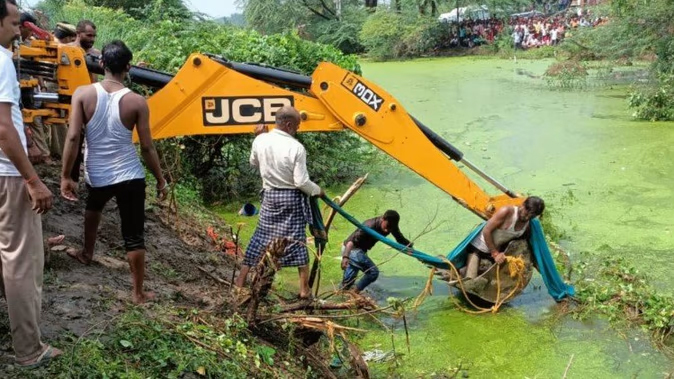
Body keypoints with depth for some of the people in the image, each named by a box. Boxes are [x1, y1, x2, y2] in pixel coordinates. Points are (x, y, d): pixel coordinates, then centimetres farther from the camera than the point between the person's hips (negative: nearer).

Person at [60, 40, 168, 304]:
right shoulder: (137, 102, -10)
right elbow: (147, 147, -7)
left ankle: (87, 254, 55)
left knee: (93, 208, 36)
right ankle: (138, 293, 12)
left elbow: (73, 138, -11)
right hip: (130, 176, -2)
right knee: (134, 236, 5)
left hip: (97, 175, 2)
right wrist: (161, 181, 4)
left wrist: (65, 177, -3)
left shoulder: (83, 94, -8)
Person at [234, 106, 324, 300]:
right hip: (292, 198, -4)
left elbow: (254, 163, 16)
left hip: (270, 196, 4)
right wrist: (317, 191, 1)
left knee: (260, 238, 12)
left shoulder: (260, 141, -4)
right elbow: (301, 182, -17)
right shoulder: (296, 147, -18)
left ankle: (240, 281, 17)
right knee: (297, 241, 4)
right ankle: (304, 289, 9)